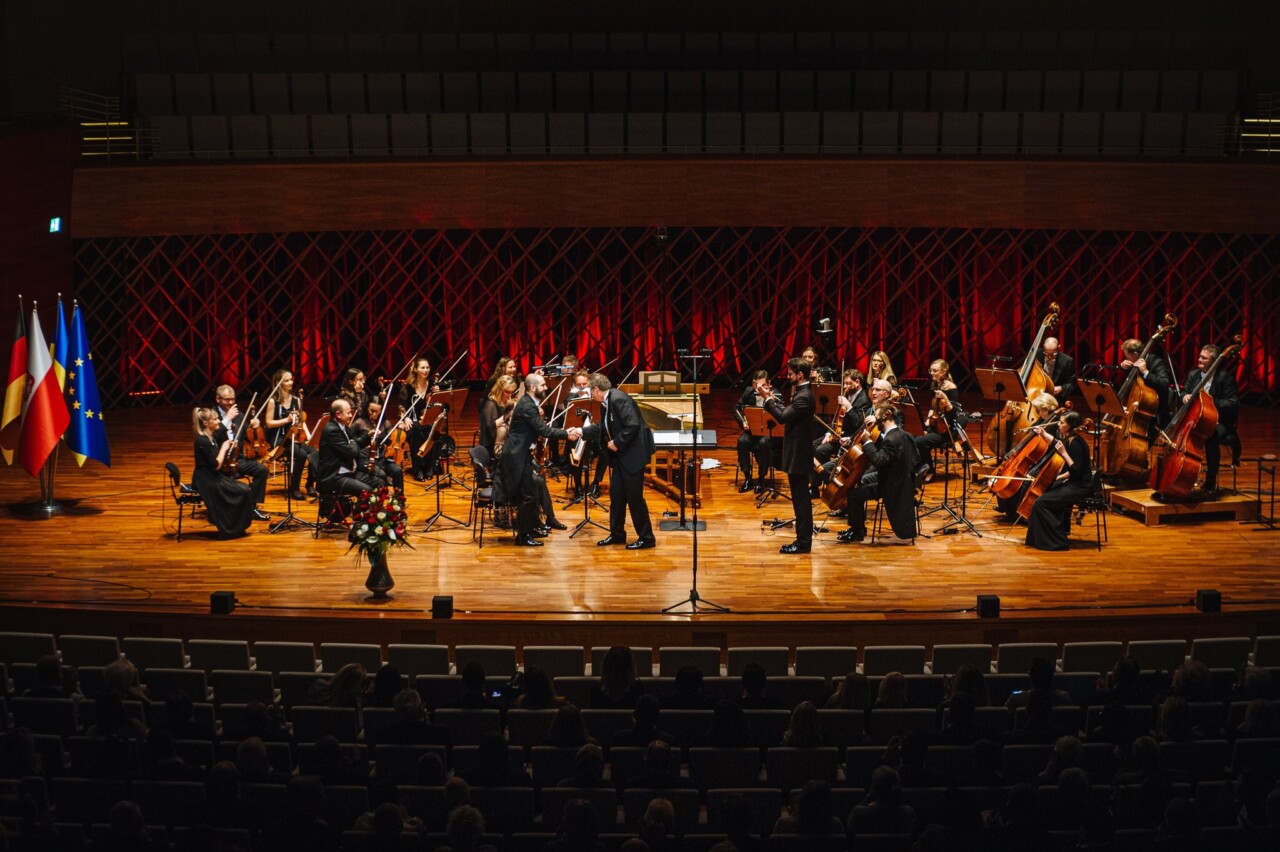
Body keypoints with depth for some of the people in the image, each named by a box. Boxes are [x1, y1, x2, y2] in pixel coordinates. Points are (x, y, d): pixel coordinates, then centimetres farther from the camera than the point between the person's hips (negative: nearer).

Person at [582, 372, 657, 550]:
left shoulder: (619, 399, -20)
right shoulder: (606, 403, 10)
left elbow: (633, 425, -27)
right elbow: (602, 428, 22)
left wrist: (617, 443, -19)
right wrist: (581, 432, 19)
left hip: (633, 453, -10)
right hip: (619, 455, 10)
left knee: (634, 496, -5)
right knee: (616, 494, 13)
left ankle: (646, 538, 5)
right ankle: (617, 534, 24)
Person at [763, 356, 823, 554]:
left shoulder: (804, 397, -20)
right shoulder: (802, 392, 12)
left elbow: (782, 416, -26)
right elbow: (787, 413, 14)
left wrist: (768, 399, -18)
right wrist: (772, 400, 7)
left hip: (799, 454, -10)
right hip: (798, 453, 10)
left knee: (801, 498, -5)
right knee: (800, 498, 14)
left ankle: (803, 542, 0)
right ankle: (803, 539, 20)